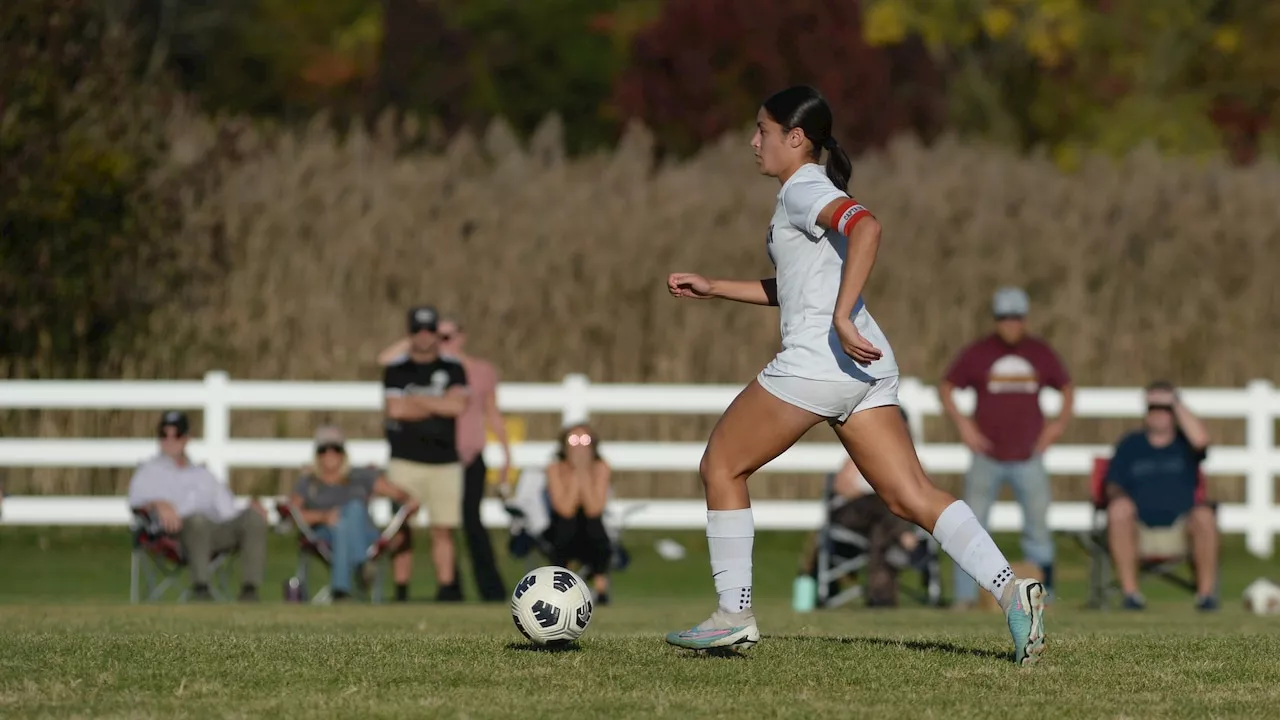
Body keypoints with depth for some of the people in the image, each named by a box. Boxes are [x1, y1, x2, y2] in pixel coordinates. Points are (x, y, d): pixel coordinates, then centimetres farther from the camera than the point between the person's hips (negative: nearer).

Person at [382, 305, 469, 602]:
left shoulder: (453, 370, 8)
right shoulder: (395, 371, 5)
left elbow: (458, 405, -9)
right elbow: (395, 409, -9)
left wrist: (415, 400, -9)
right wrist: (438, 406, -7)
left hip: (445, 463, 1)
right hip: (405, 462, -1)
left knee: (443, 530, 1)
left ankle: (446, 588, 1)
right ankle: (400, 591, -5)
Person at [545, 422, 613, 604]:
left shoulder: (600, 468, -11)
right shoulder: (555, 469, -14)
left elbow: (594, 509, -24)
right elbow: (565, 509, -27)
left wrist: (584, 473, -26)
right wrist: (576, 473, -27)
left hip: (591, 540, 1)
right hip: (562, 538, -1)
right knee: (567, 522, -34)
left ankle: (601, 587, -19)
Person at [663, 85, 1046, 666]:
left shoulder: (803, 191, -6)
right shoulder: (816, 193, 23)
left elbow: (866, 226, -27)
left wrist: (842, 319, -31)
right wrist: (714, 289, 32)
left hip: (818, 358, -9)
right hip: (867, 369, 9)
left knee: (720, 466, 7)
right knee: (912, 496, -1)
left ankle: (735, 616, 7)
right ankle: (1009, 588, -19)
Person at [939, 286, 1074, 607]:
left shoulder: (1041, 354, 5)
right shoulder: (977, 353, -1)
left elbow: (1067, 387, 19)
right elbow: (946, 388, 6)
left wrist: (1060, 422, 4)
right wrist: (962, 423, -6)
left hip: (1029, 458, 1)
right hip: (987, 457, -1)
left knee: (1038, 529, 2)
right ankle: (965, 596, -2)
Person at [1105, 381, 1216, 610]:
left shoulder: (1184, 443, 12)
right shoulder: (1129, 445, 16)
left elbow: (1200, 440, -13)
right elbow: (1113, 486, 11)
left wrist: (1177, 404, -6)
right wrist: (1118, 497, -14)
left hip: (1182, 521, 0)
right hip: (1140, 522, 0)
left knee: (1205, 516, -33)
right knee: (1118, 510, -33)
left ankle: (1206, 590, -23)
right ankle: (1130, 590, -32)